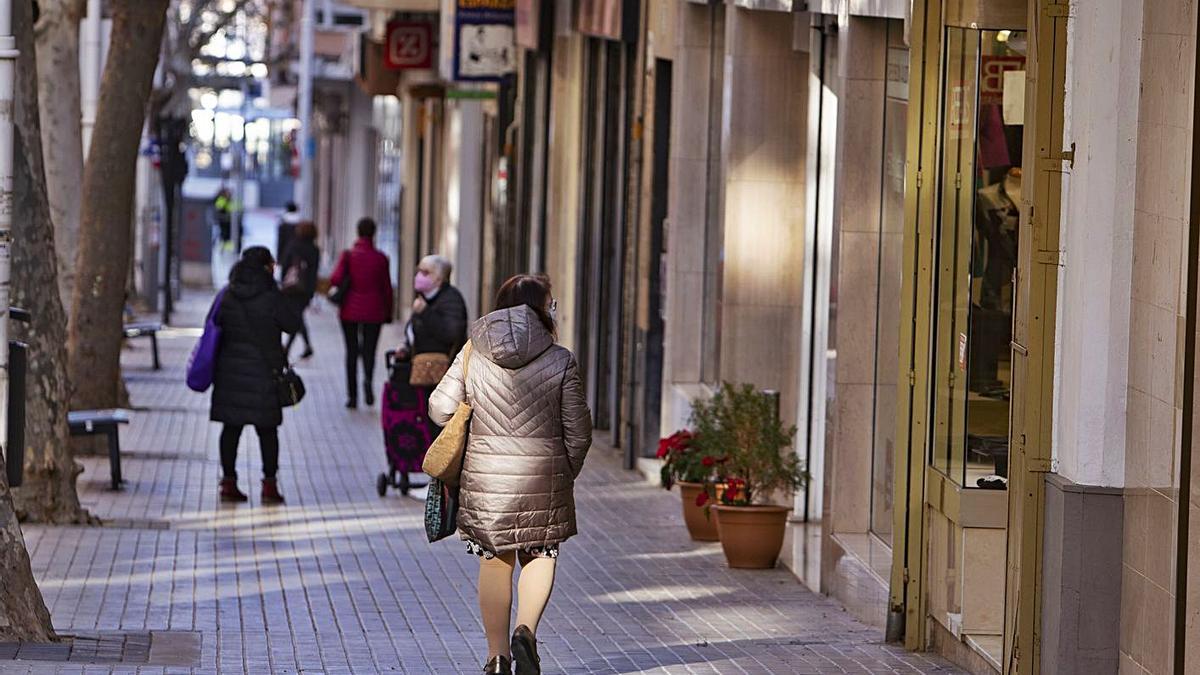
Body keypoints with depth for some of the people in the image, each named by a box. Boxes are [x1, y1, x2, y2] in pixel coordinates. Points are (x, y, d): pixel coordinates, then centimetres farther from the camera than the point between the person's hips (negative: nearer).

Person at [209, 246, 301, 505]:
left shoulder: (227, 296, 1)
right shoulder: (270, 299, -14)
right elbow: (293, 324, -5)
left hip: (230, 372, 4)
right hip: (263, 373, -4)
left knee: (231, 427, 9)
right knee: (267, 430, 5)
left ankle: (229, 481, 8)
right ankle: (269, 484, 6)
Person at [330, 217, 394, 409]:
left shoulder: (348, 255, -7)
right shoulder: (380, 258, -4)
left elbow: (336, 279, -18)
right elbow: (386, 288, -1)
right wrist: (388, 312, 9)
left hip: (350, 310, 0)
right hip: (373, 311, 0)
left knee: (351, 351, 10)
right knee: (369, 350, 7)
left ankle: (352, 395, 9)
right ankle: (368, 379, -24)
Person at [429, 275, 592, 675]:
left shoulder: (473, 354, -1)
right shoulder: (560, 361, -4)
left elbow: (440, 409, 0)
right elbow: (578, 432, -1)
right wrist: (565, 476, 14)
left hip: (484, 474, 1)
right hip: (543, 474, -1)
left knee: (494, 562, 13)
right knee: (540, 555, 16)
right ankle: (526, 631, -6)